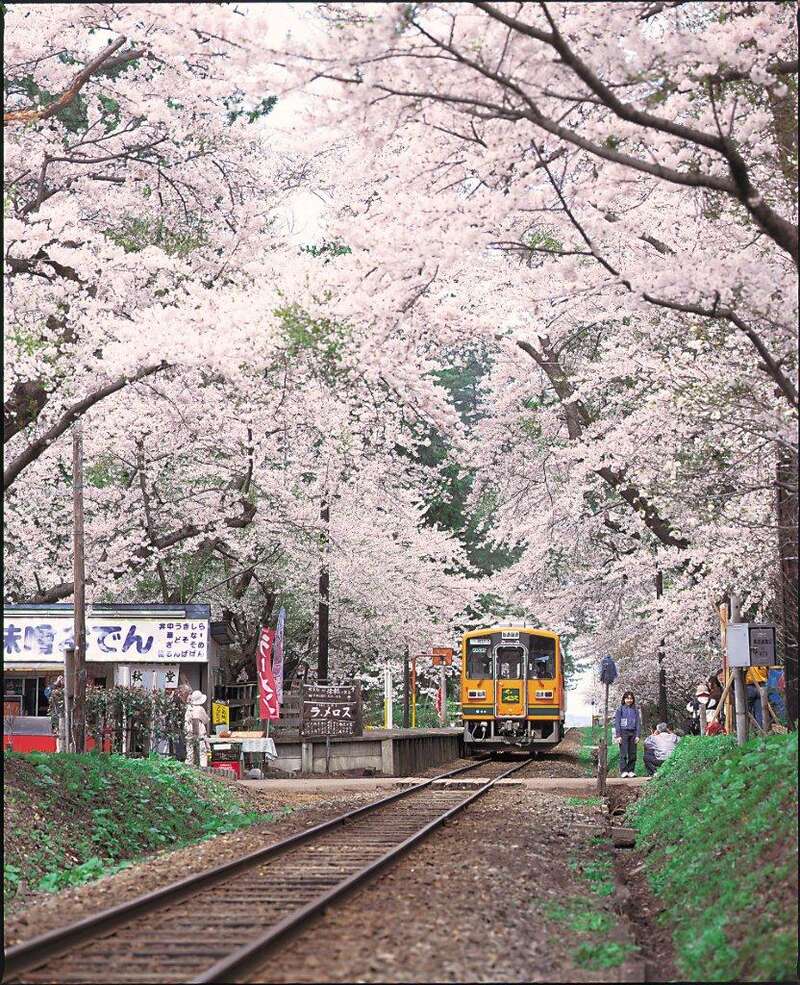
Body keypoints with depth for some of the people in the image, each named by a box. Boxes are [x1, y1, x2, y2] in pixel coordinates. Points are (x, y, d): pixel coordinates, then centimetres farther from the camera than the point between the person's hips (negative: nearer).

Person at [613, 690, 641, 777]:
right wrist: (618, 735, -7)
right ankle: (623, 771, -10)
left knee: (633, 754, 1)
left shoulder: (635, 710, 10)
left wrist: (638, 735, 1)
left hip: (633, 733, 3)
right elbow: (617, 723, 0)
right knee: (623, 753, -9)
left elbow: (638, 723, 11)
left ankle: (631, 771, 7)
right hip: (623, 733, -3)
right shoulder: (620, 709, 2)